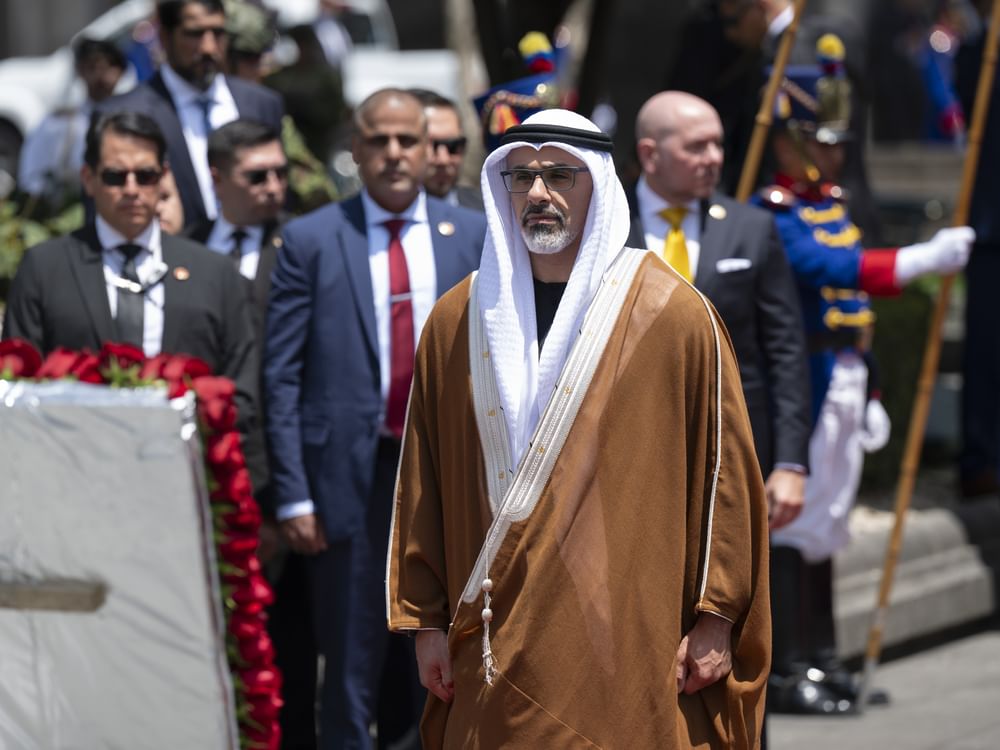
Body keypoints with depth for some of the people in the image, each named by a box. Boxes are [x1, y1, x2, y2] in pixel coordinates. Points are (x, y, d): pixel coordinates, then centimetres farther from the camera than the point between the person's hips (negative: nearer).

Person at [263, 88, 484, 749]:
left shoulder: (474, 236, 7)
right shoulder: (311, 241, 1)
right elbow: (283, 378, -2)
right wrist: (293, 496, -8)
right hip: (351, 476, -2)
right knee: (351, 671, 2)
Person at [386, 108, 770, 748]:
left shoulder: (677, 315, -1)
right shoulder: (458, 322, 8)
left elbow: (723, 468, -2)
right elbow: (422, 481, 10)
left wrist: (716, 618, -5)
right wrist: (425, 622, 7)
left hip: (634, 648, -3)